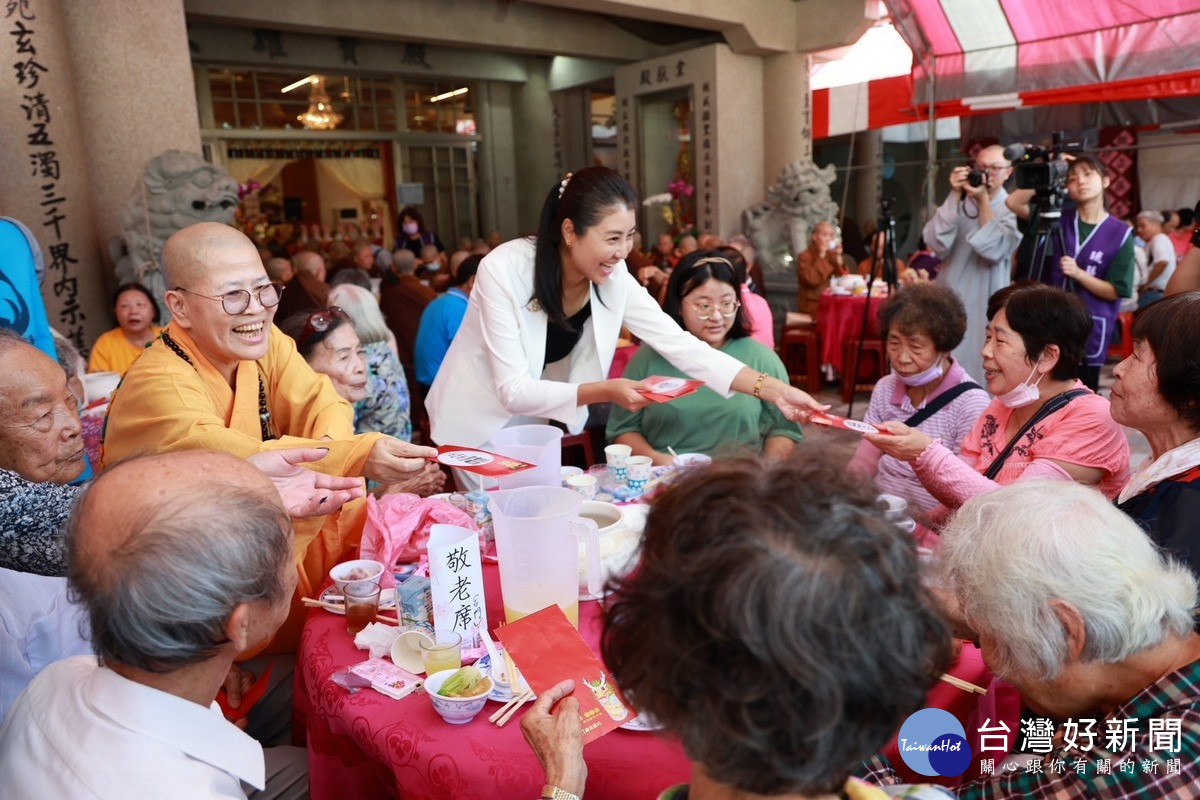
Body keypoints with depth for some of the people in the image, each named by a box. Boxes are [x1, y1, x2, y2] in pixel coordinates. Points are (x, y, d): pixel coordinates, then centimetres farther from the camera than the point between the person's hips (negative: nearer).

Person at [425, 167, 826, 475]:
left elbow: (681, 345, -18)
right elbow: (514, 390, -29)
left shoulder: (613, 278, -16)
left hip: (539, 423, 4)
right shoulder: (504, 270, -29)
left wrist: (774, 390, -25)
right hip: (480, 425, -4)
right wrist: (605, 392, -39)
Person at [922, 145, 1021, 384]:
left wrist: (983, 199, -15)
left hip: (985, 305, -2)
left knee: (981, 371, 0)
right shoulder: (959, 203, 6)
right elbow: (937, 243, -11)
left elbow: (995, 250, -19)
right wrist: (955, 195, -14)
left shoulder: (1013, 210, -1)